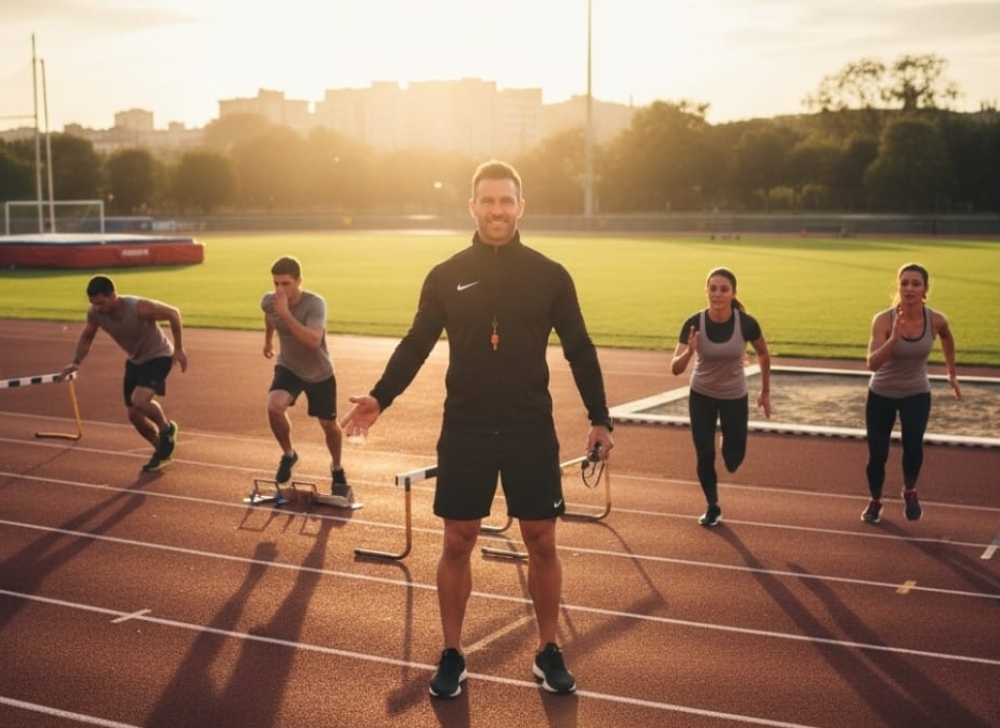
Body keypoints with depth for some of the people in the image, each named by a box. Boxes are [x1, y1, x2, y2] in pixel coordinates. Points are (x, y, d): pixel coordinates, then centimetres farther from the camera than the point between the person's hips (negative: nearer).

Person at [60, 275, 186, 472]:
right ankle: (162, 451, 29)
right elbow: (86, 338, 3)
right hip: (135, 360, 6)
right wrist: (76, 362, -13)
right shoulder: (95, 313, -18)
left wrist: (178, 349, -18)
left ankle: (167, 428, 3)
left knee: (139, 401, -27)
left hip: (158, 356, -6)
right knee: (134, 415, 6)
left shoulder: (139, 308, -35)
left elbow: (173, 313, -20)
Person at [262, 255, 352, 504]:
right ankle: (288, 454, 1)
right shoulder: (269, 301, -15)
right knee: (274, 407, -26)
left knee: (328, 425, 9)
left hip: (319, 372, -2)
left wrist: (286, 313, -49)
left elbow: (314, 340, -45)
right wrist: (268, 341, 27)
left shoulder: (315, 304, -30)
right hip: (288, 367, 2)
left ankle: (337, 470, 37)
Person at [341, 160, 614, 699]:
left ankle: (548, 653, 24)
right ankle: (452, 656, 21)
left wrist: (599, 420, 1)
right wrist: (380, 397, -5)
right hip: (464, 432, 0)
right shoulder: (445, 277, 0)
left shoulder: (550, 275, -2)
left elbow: (579, 351, 4)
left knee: (541, 543, 6)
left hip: (532, 431, 0)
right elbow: (416, 345, 6)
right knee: (457, 543, 6)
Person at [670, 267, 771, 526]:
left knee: (733, 461, 5)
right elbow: (676, 369, -24)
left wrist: (765, 392, 5)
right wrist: (689, 351, -44)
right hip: (701, 396, 0)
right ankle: (712, 507, 23)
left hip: (735, 397, 0)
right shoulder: (694, 323, -22)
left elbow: (763, 355, -1)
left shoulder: (746, 323, -22)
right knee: (704, 456, -1)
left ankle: (729, 444, 42)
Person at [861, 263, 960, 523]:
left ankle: (910, 492, 12)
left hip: (917, 394, 1)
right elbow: (873, 363, -36)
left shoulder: (936, 320, -16)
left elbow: (947, 339, 10)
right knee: (877, 453, 3)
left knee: (913, 444, -19)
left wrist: (952, 374, 15)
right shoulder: (883, 320, -24)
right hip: (881, 394, -1)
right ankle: (875, 501, 31)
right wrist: (895, 337, -49)